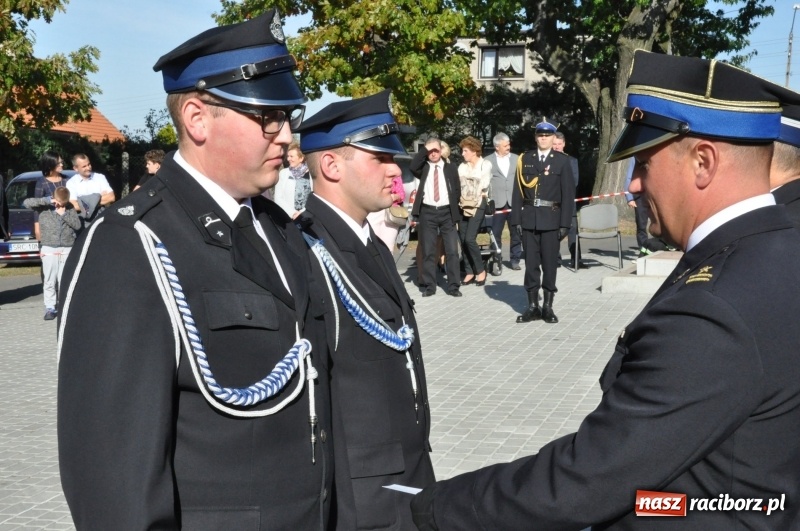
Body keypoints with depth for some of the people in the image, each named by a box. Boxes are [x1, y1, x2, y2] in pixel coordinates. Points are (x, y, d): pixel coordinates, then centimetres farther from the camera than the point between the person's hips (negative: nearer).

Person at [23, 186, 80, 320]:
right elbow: (27, 202, -12)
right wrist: (47, 200, -15)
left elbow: (77, 225, 1)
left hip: (67, 250, 1)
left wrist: (64, 215, -10)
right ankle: (50, 308, 3)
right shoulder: (44, 208, 0)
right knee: (49, 281, -2)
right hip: (49, 250, -1)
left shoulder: (70, 209, 7)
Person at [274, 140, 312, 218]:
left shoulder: (310, 174, 0)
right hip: (287, 217, 1)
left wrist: (302, 212, -10)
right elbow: (277, 197, 1)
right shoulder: (283, 173, 4)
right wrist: (292, 212, -8)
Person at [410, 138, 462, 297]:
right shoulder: (423, 167, 7)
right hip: (427, 212, 0)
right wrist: (425, 149, -12)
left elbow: (457, 191, 11)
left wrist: (455, 214, 6)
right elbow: (412, 167, -16)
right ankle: (429, 286, 10)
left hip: (446, 212, 0)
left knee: (452, 251, -1)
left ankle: (453, 286, 4)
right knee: (428, 251, 3)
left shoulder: (450, 168, 10)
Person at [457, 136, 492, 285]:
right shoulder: (462, 166, 15)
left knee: (469, 239, -14)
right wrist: (459, 197, -9)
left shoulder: (486, 165, 1)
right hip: (463, 204, 5)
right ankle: (469, 273, 9)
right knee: (463, 240, 1)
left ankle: (481, 270, 0)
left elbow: (484, 185, -6)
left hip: (478, 204, -5)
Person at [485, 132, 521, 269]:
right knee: (496, 234, 3)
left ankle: (515, 259, 14)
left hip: (515, 202, 2)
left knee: (516, 233, 4)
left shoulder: (516, 159, 9)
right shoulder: (488, 161, 3)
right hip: (498, 203, -1)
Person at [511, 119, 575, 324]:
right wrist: (516, 219, -1)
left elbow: (568, 194, -1)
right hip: (529, 219, 2)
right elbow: (518, 190, 5)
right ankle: (532, 307, 12)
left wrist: (565, 223, -7)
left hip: (551, 219, -2)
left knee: (550, 264, 4)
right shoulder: (525, 159, 8)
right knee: (531, 264, 5)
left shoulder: (562, 161, 2)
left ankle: (548, 307, 12)